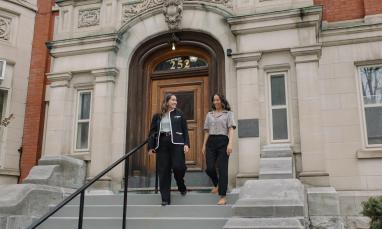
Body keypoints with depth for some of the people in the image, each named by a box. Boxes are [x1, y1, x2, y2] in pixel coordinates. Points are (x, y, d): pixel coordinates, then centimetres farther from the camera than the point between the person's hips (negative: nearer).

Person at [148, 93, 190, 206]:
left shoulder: (179, 114, 9)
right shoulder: (157, 116, 10)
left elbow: (185, 130, 6)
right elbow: (152, 132, 10)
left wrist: (186, 144, -5)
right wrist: (151, 147, 4)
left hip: (176, 143, -1)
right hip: (162, 144, 1)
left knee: (178, 167, -11)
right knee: (163, 171, 0)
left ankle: (181, 186, 23)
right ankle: (165, 199, 7)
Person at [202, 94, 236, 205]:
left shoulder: (228, 113, 9)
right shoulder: (209, 114, 18)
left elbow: (231, 129, -2)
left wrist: (230, 144, -15)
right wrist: (204, 145, 10)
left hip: (223, 141, -3)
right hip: (211, 142, 3)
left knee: (222, 169, -6)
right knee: (209, 168, -4)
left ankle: (223, 196, -2)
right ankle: (217, 184, 27)